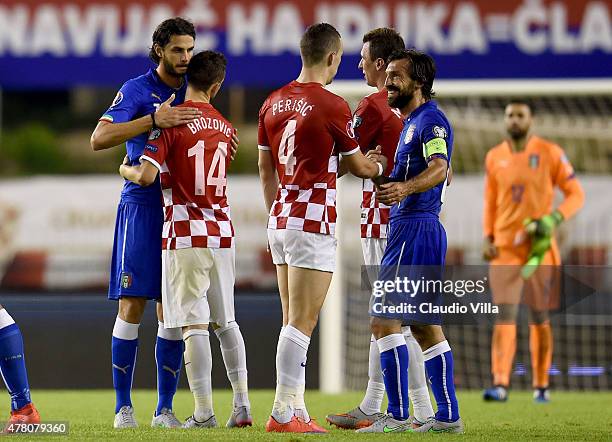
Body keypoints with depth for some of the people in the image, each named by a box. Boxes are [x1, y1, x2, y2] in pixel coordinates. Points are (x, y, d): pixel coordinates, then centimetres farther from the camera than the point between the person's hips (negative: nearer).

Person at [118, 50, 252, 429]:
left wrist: (125, 170, 5)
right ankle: (242, 404, 11)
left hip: (186, 233, -5)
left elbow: (147, 175, -18)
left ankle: (204, 412, -7)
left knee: (194, 324, -5)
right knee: (226, 322, 14)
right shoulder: (226, 128, 10)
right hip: (222, 231, 5)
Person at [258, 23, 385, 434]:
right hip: (313, 223, -7)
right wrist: (380, 166, 23)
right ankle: (283, 412, -9)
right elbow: (358, 165, 2)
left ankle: (296, 410, 11)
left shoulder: (273, 103, 9)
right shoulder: (332, 106, -12)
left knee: (295, 322, 11)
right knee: (301, 324, -7)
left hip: (281, 220, 7)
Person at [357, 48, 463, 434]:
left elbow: (439, 167, -29)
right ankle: (448, 416, 12)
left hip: (415, 229, -11)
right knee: (425, 326, 11)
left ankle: (397, 414, -12)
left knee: (384, 320, -11)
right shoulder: (412, 122, 21)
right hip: (410, 226, 11)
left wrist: (405, 187, -45)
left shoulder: (431, 120, -11)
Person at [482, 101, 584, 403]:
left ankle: (541, 385, 19)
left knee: (540, 318, 7)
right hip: (505, 248, 1)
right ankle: (500, 384, -18)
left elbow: (576, 194, -1)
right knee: (506, 315, -10)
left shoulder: (550, 153, -3)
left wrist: (554, 219, -18)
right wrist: (487, 238, 5)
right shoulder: (494, 157, 7)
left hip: (540, 246, -1)